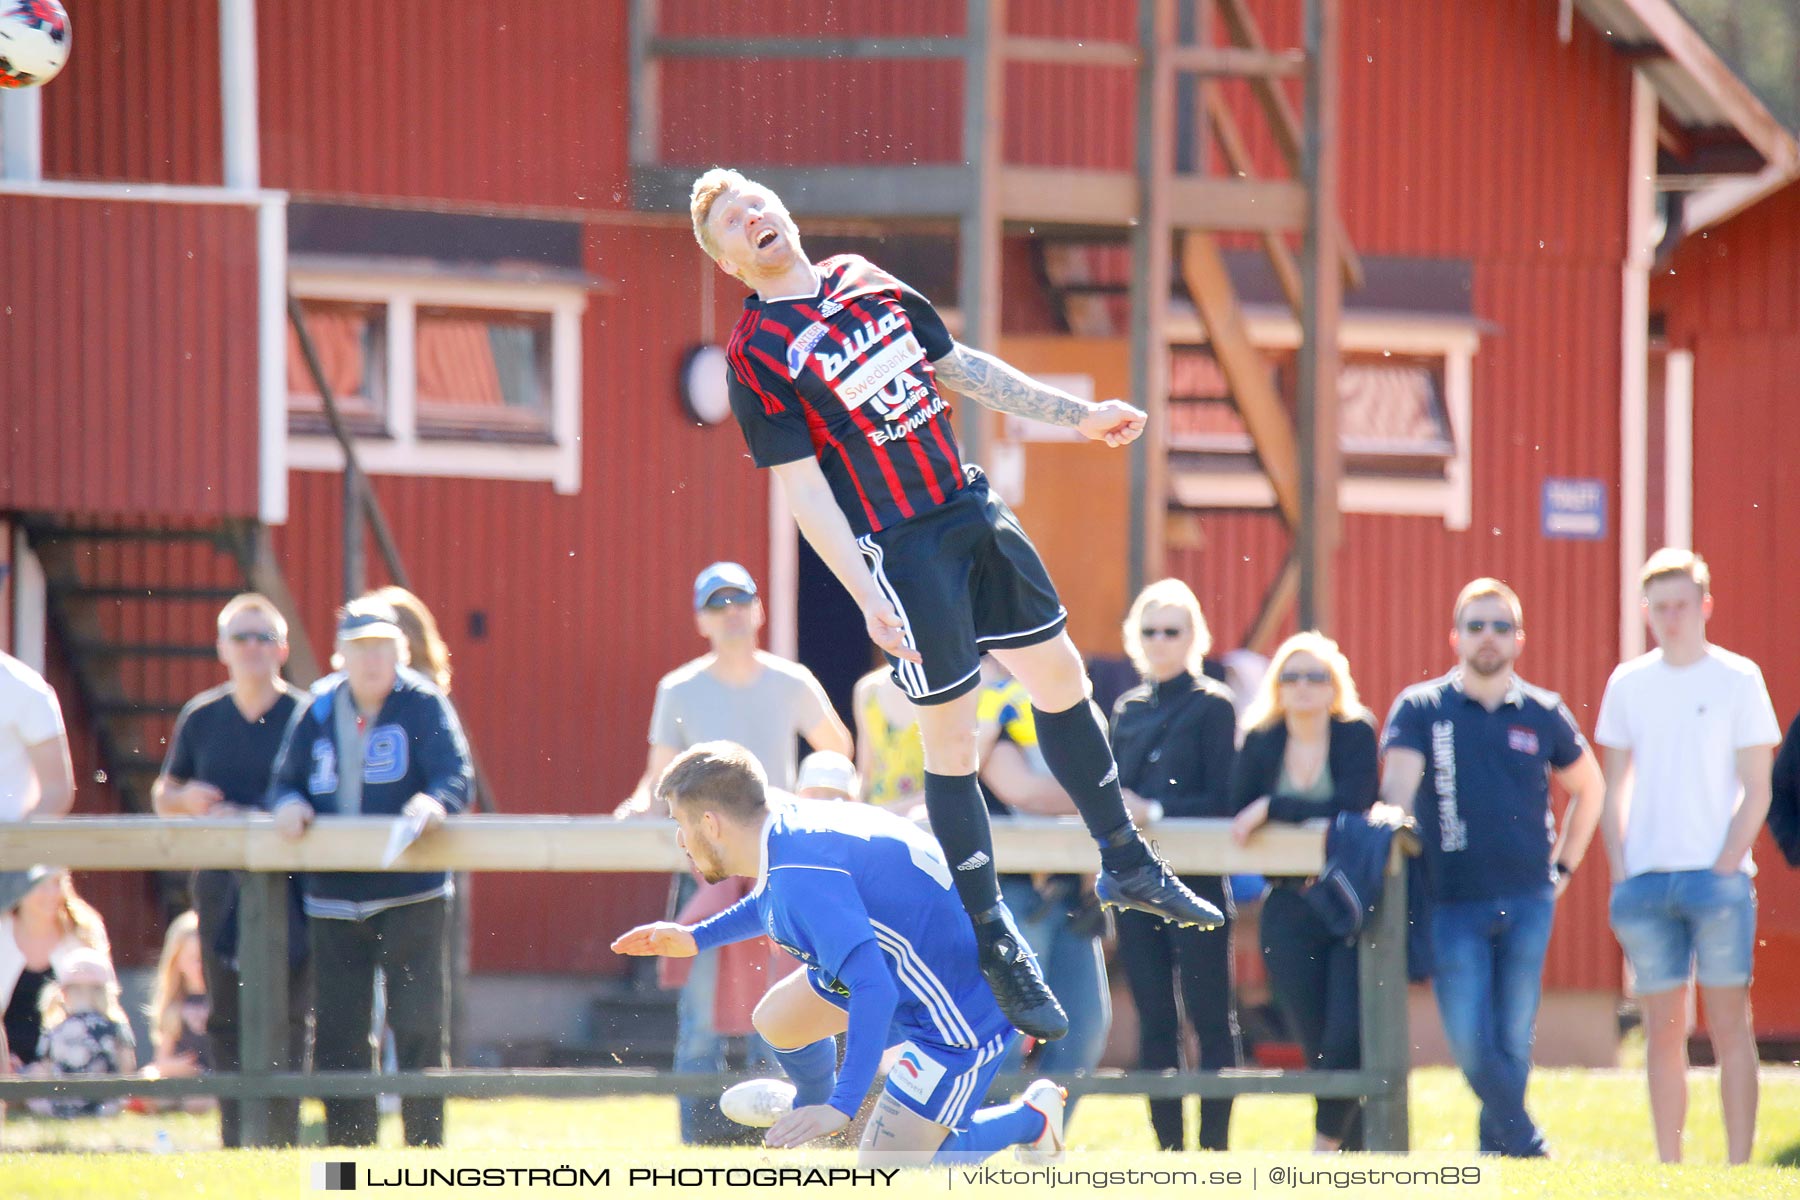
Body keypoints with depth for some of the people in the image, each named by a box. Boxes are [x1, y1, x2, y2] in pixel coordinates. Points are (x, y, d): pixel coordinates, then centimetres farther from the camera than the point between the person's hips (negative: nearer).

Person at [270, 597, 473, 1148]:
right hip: (333, 898, 4)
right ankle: (348, 1157, 16)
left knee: (419, 1028, -5)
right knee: (337, 1033, 7)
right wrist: (290, 803, -11)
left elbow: (456, 777, -13)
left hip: (410, 894, -4)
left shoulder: (424, 705, -3)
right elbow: (287, 779, 12)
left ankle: (426, 1149, 2)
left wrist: (433, 802, -35)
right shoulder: (318, 711, 8)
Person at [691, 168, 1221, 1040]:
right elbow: (802, 486, -14)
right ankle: (993, 943, 9)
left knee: (1060, 676, 14)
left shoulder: (865, 283, 8)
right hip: (898, 550, -7)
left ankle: (1124, 863, 30)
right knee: (950, 740, -3)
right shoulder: (756, 354, -12)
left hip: (973, 511, 7)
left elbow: (961, 369, 18)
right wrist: (868, 600, -20)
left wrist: (1078, 417, 18)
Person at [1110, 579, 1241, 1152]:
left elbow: (1222, 799, -7)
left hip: (1196, 882, -6)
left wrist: (1153, 810, -16)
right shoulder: (1128, 710, 16)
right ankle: (1168, 1144, 9)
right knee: (1154, 1019, 6)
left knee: (1210, 1016, -4)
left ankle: (1215, 1144, -3)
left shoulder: (1212, 706, -1)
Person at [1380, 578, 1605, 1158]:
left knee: (1514, 1040, 1)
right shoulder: (1420, 708, 4)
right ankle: (1529, 1146, 2)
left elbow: (1589, 787, 22)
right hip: (1453, 899, -1)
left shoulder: (1544, 714, 8)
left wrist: (1562, 866, 15)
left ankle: (1497, 1145, 15)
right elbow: (1398, 783, -8)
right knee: (1470, 1041, -9)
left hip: (1528, 899, 1)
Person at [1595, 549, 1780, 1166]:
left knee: (1729, 1022, -5)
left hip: (1717, 876, -3)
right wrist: (1620, 871, 4)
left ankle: (1739, 1164, -5)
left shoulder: (1737, 680, 0)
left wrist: (1726, 867, -10)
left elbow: (1756, 790, -1)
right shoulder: (1628, 684, 10)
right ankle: (1668, 1167, 7)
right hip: (1646, 878, 3)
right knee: (1662, 1028, 4)